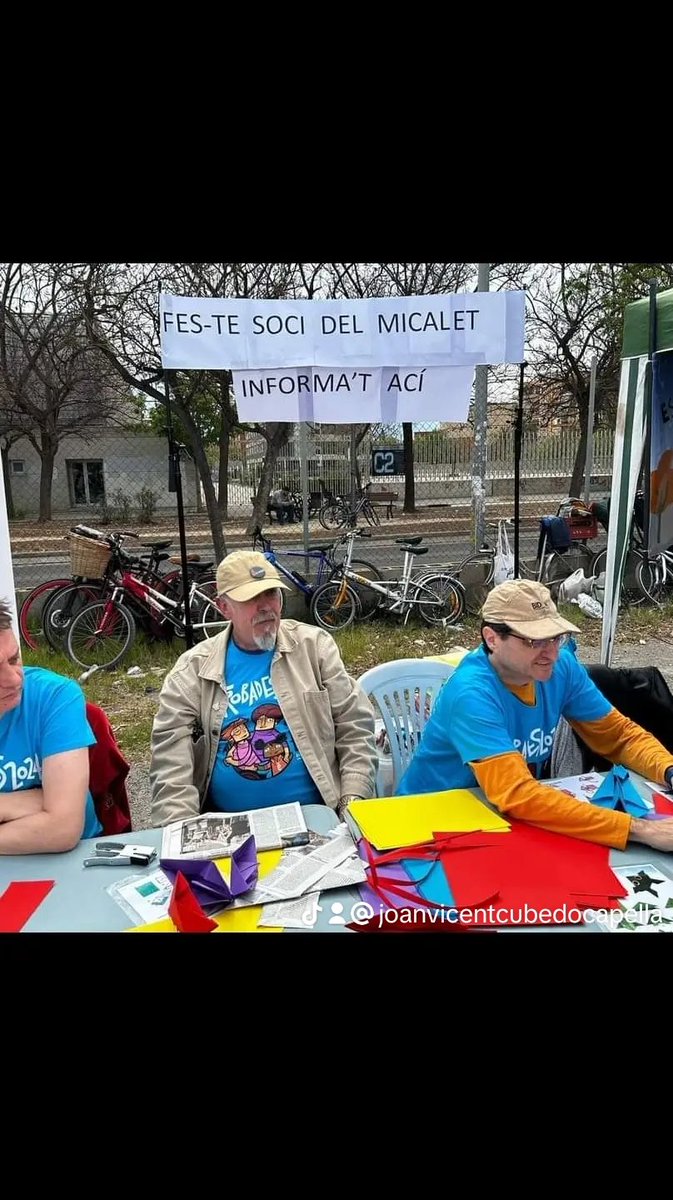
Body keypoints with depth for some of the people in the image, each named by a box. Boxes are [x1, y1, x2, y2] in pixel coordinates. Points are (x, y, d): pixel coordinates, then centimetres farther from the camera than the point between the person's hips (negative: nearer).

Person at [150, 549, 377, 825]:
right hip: (228, 823, 1)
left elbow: (355, 726, 4)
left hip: (314, 815, 0)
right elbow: (170, 756, -4)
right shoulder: (193, 669, 2)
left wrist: (354, 799, -6)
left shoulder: (314, 646, 4)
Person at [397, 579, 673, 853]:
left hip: (509, 816, 6)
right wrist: (640, 829, -41)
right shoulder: (471, 694, -29)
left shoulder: (561, 667, -9)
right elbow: (517, 795, -38)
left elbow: (619, 734, 0)